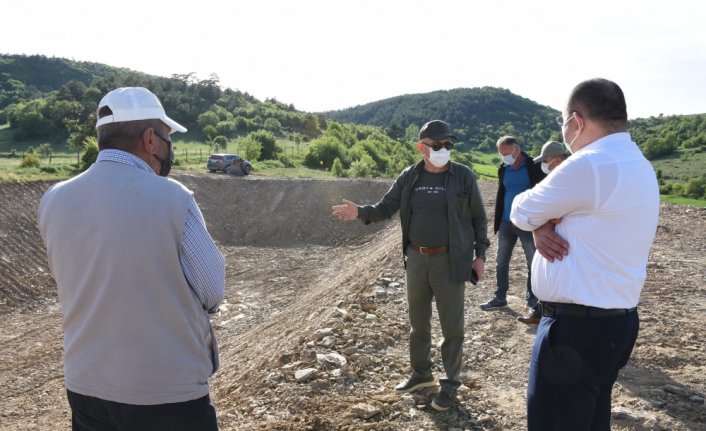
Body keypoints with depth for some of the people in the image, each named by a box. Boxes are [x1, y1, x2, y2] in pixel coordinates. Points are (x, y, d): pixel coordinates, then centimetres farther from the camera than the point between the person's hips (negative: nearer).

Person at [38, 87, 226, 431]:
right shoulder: (172, 198, -20)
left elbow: (72, 280, 8)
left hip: (85, 387, 5)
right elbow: (213, 293, -13)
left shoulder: (53, 201, -5)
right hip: (168, 392, -4)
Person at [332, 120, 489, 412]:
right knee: (418, 322, 17)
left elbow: (479, 218, 0)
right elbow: (386, 207, 4)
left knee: (452, 326, 6)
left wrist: (480, 255, -4)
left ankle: (450, 383, 23)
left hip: (450, 261, -4)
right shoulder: (409, 177, 2)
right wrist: (360, 212, -15)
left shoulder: (463, 175, -6)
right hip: (417, 259, 4)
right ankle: (421, 372, 36)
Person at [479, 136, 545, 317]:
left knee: (533, 263, 6)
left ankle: (532, 299, 18)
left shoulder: (534, 166, -9)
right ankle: (499, 297, 20)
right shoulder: (503, 169, 5)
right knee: (501, 262, 9)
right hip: (506, 222, 5)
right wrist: (497, 220, 12)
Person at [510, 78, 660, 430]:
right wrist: (543, 227, -8)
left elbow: (521, 212, -11)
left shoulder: (589, 166, -22)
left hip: (577, 329, -10)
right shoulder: (637, 166, 10)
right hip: (615, 321, 10)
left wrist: (539, 223, 8)